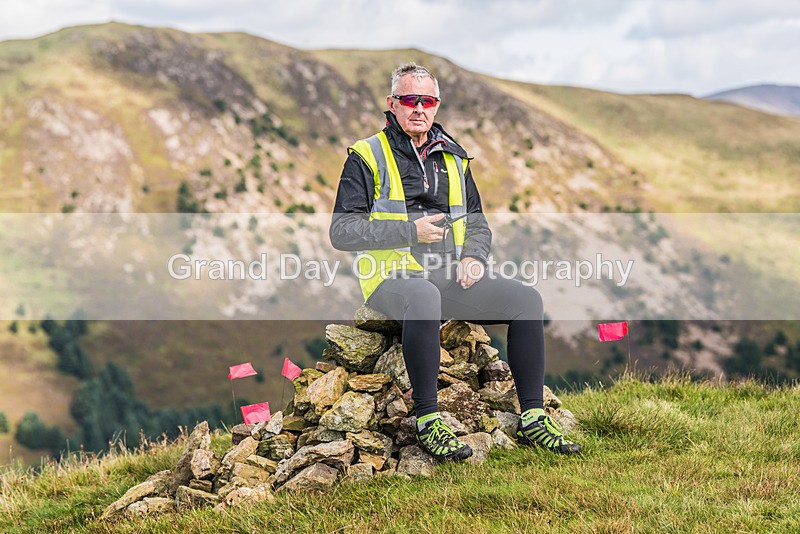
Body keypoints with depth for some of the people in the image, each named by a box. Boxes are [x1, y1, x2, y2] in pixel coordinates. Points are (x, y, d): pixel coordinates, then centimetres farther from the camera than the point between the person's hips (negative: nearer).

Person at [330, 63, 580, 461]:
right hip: (393, 278, -6)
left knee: (525, 298, -14)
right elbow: (342, 232, -5)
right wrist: (410, 230, -13)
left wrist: (473, 257, 2)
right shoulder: (367, 157, 3)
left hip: (448, 278, 6)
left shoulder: (453, 158, 19)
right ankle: (427, 421, -33)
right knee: (424, 296, -41)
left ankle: (532, 418, -10)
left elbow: (477, 222, 26)